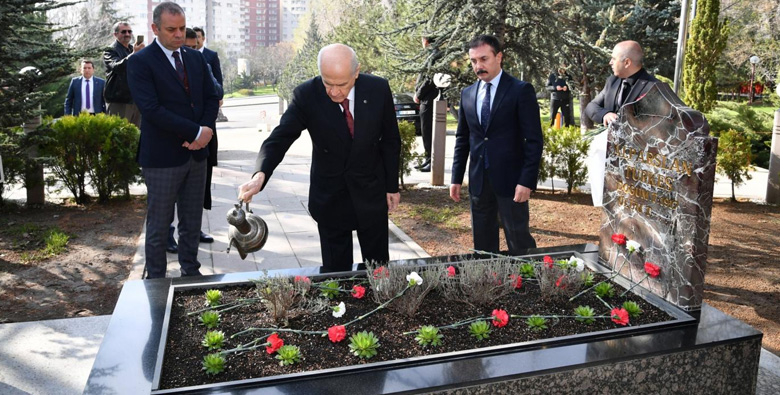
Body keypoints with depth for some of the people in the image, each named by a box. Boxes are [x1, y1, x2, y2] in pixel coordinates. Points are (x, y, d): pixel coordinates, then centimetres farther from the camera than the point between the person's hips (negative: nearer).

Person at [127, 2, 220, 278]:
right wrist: (195, 132, -18)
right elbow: (152, 109, -17)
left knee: (192, 222, 14)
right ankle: (156, 280, 20)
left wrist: (206, 130, -8)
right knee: (159, 225, 6)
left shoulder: (196, 58, 11)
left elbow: (211, 97, 11)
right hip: (162, 157, -5)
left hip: (196, 152, 5)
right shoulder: (141, 62, -7)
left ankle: (191, 272, 28)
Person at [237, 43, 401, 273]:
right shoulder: (306, 95, -16)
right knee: (335, 269, 8)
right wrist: (260, 175, -38)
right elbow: (280, 138, -19)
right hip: (329, 196, -1)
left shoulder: (378, 89, -12)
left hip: (371, 192, 1)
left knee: (378, 269, 14)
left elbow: (390, 140, -1)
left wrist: (392, 186, 3)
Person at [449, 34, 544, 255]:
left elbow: (534, 140, -9)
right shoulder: (467, 94, 9)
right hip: (478, 180, 5)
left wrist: (527, 181, -15)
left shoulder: (521, 90, -6)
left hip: (510, 179, -5)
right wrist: (456, 178, 10)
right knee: (483, 243, 13)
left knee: (519, 241, 2)